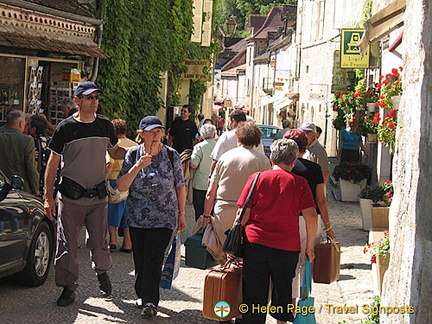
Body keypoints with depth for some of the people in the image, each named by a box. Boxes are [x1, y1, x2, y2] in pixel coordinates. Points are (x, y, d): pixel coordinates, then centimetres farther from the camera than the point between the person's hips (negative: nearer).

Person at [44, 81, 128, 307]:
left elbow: (115, 152, 20)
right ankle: (68, 288, 14)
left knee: (99, 242, 5)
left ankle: (102, 272, 34)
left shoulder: (105, 125, 6)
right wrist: (48, 197, -5)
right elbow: (53, 163, -1)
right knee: (67, 244, 0)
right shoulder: (66, 127, -4)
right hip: (71, 196, -2)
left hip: (98, 195, 2)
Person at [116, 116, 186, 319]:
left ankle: (150, 302, -6)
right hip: (137, 218, 2)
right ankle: (142, 295, 26)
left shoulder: (171, 155, -2)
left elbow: (180, 187, 6)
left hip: (164, 218, -2)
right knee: (139, 258, 8)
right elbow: (121, 186, -6)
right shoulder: (133, 155, 0)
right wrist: (138, 167, -18)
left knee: (153, 258, -11)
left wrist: (181, 214, 6)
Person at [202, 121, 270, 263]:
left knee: (221, 254, 13)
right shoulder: (263, 161, -1)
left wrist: (207, 215, 15)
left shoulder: (225, 157, 6)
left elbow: (210, 192, 7)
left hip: (222, 213, 2)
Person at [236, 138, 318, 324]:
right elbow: (311, 217, -6)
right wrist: (310, 247, 3)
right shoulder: (299, 183, 0)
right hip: (287, 246, 0)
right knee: (283, 290, 19)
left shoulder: (257, 178, 2)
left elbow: (243, 214, -1)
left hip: (255, 243, 0)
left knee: (253, 294, 7)